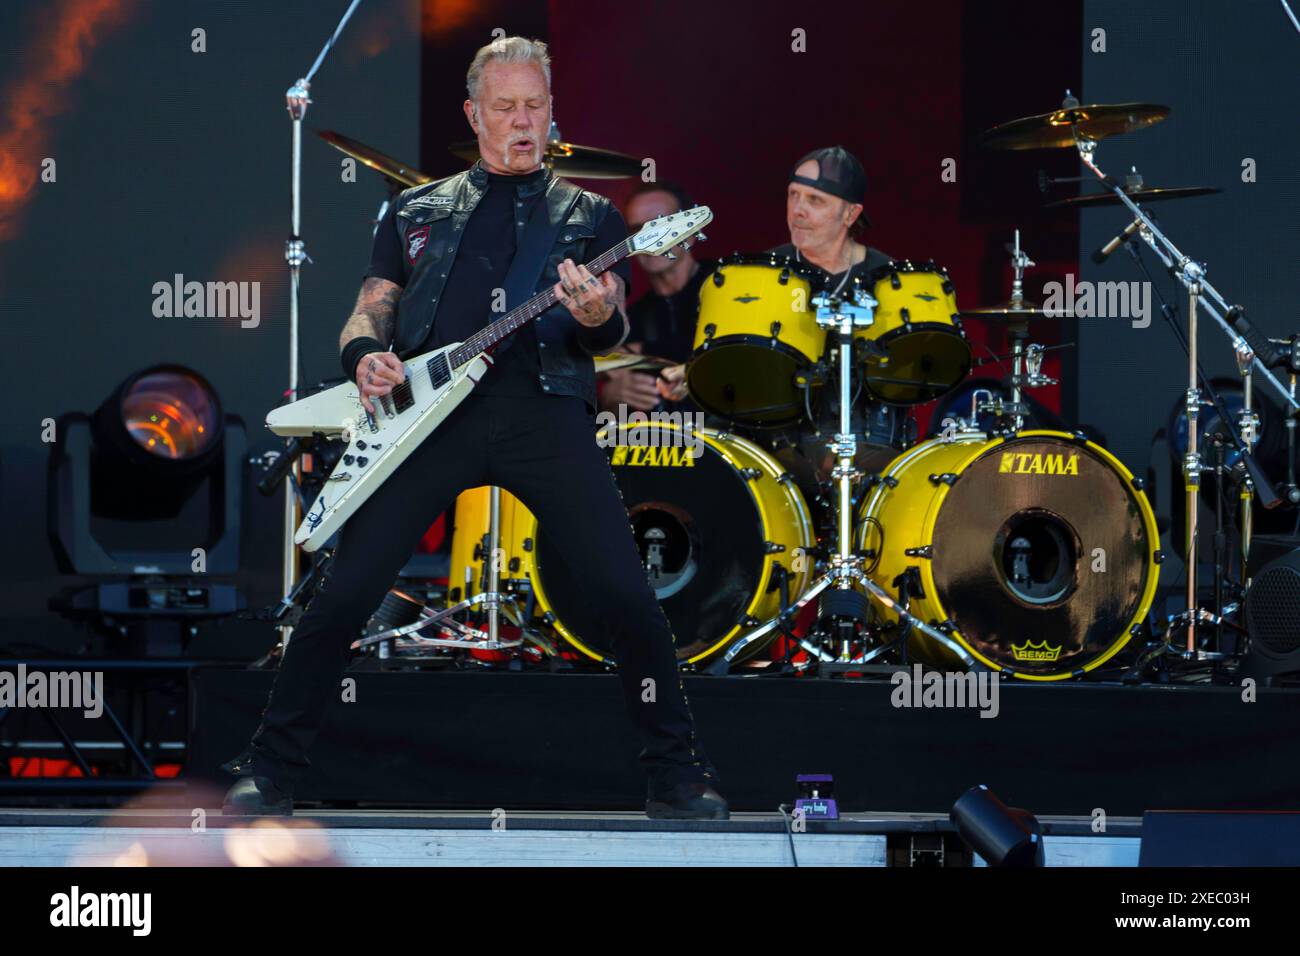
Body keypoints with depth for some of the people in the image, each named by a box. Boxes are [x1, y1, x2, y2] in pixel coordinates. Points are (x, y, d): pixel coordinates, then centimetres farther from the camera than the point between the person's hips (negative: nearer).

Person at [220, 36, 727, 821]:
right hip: (429, 407, 1)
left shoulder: (589, 217, 19)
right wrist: (368, 355, -4)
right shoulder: (417, 213, 22)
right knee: (346, 592, -7)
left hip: (544, 410, -1)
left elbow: (614, 332, 7)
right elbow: (369, 313, 20)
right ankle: (271, 771, 5)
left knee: (626, 593, -13)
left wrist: (599, 320, -18)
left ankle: (676, 776, 0)